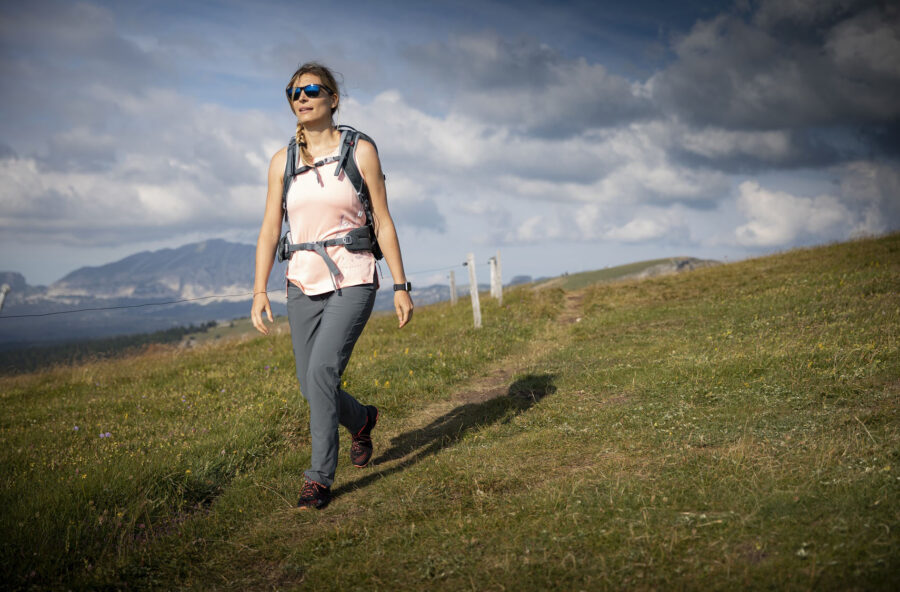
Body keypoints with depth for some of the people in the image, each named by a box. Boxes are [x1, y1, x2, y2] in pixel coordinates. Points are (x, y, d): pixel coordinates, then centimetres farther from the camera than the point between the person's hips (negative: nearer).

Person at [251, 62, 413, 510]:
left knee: (322, 371, -22)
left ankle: (320, 477, -9)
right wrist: (259, 291, -4)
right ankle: (362, 419, 40)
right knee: (311, 388, 7)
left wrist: (401, 286, -3)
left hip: (352, 281, -4)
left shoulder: (361, 151, -1)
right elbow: (270, 230, 6)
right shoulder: (282, 161, 7)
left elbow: (383, 223, 0)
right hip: (304, 283, 4)